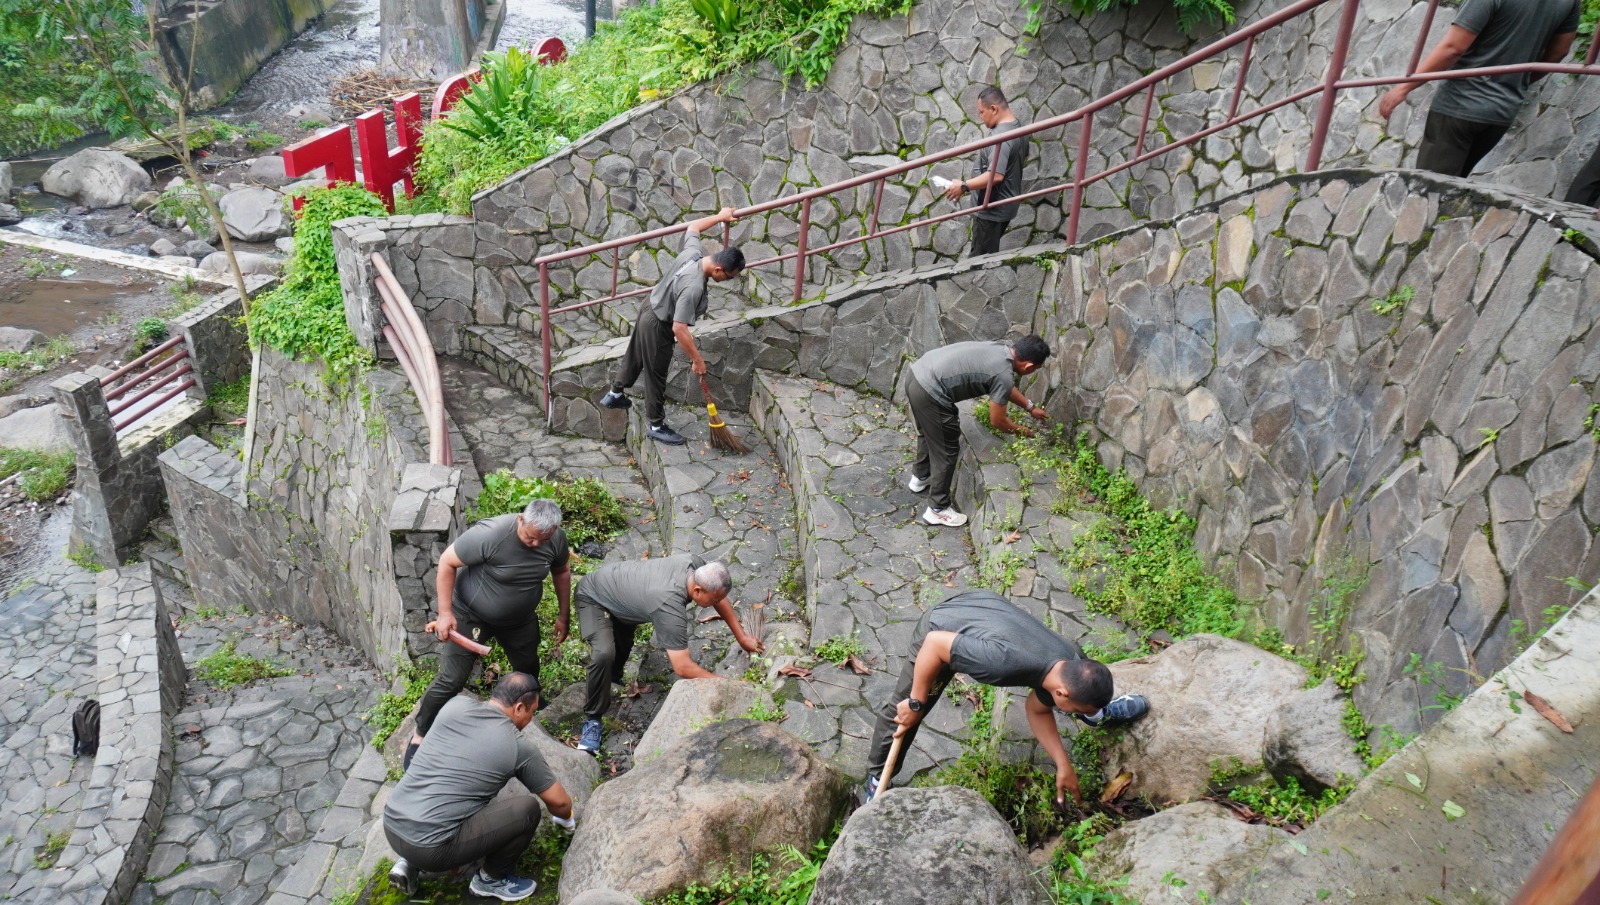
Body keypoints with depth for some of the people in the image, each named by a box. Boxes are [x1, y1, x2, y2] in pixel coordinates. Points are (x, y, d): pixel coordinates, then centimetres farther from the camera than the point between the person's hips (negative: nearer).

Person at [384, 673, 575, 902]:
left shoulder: (456, 704, 6)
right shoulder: (519, 747, -5)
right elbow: (559, 802, 8)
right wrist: (567, 820, 31)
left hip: (391, 826, 7)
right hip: (429, 848, -7)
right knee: (527, 808, -3)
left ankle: (409, 863, 21)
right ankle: (491, 879, 17)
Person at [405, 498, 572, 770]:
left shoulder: (557, 538, -19)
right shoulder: (489, 535, -35)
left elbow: (561, 572, 2)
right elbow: (447, 562, -21)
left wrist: (564, 616, 7)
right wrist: (445, 612, -21)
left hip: (521, 620, 5)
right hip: (471, 615, -4)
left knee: (529, 671, 19)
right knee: (450, 681, -4)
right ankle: (420, 737, 18)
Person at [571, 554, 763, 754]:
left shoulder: (694, 563, -23)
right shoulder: (670, 607, -43)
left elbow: (720, 599, -2)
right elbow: (683, 667, -40)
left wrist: (742, 637, -4)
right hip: (593, 597, -8)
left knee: (623, 645, 27)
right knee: (604, 653, -28)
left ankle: (612, 677, 56)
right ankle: (592, 720, -12)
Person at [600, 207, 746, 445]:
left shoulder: (693, 252, -15)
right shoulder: (693, 288, -38)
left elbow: (693, 227, 9)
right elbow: (679, 329, -35)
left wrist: (720, 217, 19)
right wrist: (697, 359, -26)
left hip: (650, 308, 9)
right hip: (658, 325, -9)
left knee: (634, 356, 29)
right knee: (656, 376, 10)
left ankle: (614, 394, 52)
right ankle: (656, 426, 28)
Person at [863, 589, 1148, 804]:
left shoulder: (1076, 666, -20)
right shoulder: (1006, 663, -46)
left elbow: (1037, 709, 1)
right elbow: (935, 643, -37)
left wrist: (1063, 766, -3)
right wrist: (917, 703, -26)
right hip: (940, 627, -6)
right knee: (901, 711, -4)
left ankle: (1100, 713, 44)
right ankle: (878, 778, 21)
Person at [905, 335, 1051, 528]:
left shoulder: (1000, 350, 12)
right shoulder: (1004, 375, -13)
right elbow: (997, 421, -1)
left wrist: (1031, 407, 40)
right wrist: (1021, 431, 17)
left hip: (917, 377, 9)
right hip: (929, 394, -9)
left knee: (928, 433, 32)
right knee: (945, 451, 8)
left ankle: (920, 477, 53)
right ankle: (938, 509, 20)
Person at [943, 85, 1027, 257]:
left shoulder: (1001, 137, -27)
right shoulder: (1017, 127, 7)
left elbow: (996, 176, -34)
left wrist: (964, 186, -27)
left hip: (992, 209, -11)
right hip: (1005, 204, 11)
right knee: (990, 254, 19)